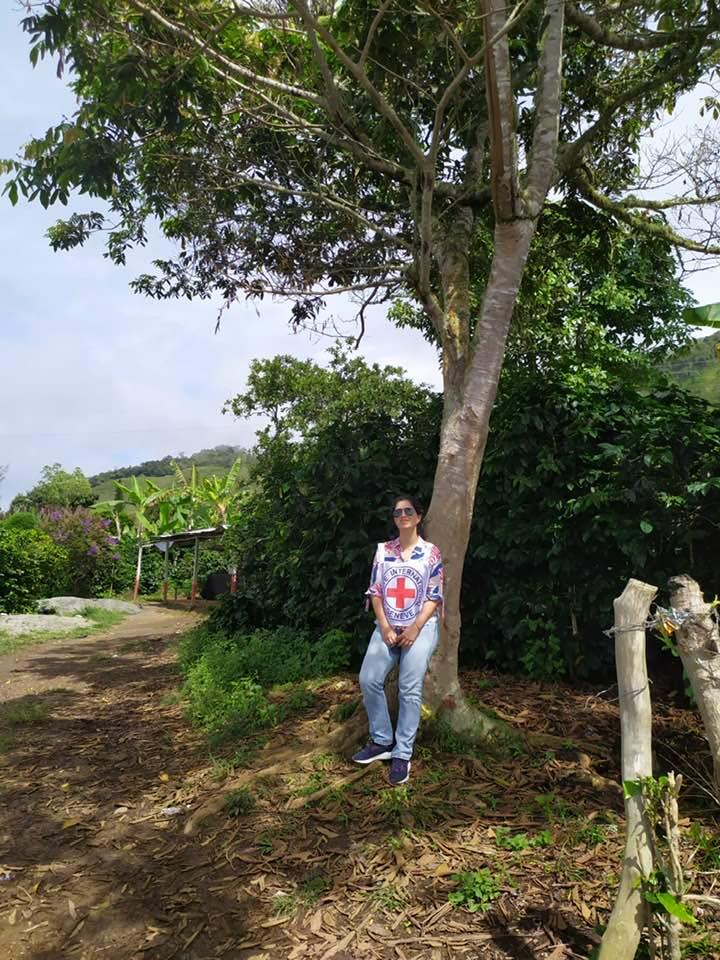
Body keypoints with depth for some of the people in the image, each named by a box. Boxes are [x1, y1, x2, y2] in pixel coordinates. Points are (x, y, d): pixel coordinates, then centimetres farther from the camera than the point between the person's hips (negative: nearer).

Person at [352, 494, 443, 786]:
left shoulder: (431, 552, 0)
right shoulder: (383, 550, 8)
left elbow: (435, 597, -3)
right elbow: (375, 591, 6)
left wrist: (415, 629, -12)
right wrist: (385, 627, -6)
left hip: (421, 626, -3)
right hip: (387, 626, 3)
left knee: (410, 689, -10)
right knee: (369, 680, -9)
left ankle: (402, 754, 1)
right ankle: (382, 741, 9)